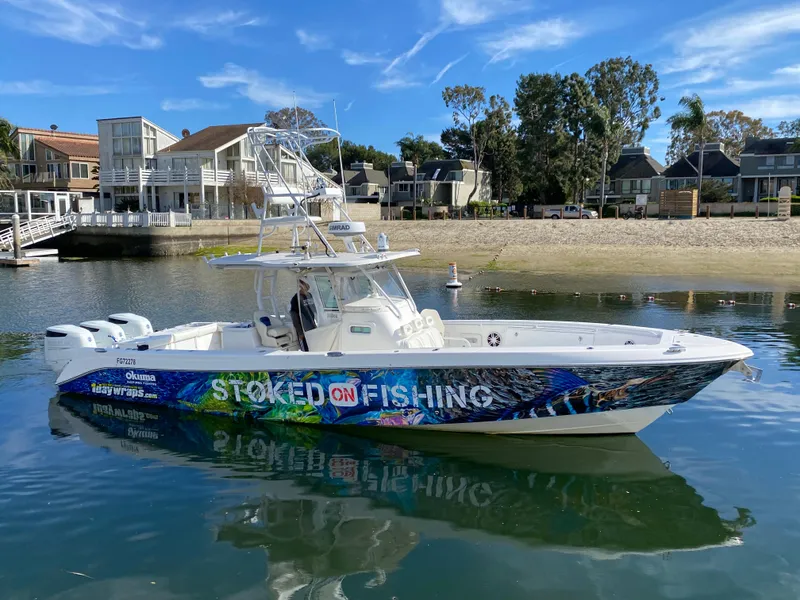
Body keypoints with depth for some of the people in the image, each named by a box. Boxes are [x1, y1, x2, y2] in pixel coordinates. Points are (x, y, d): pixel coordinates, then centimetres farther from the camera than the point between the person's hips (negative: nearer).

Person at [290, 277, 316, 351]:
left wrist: (315, 324, 15)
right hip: (304, 330, -7)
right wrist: (300, 332, -15)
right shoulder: (295, 299, -14)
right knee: (306, 351, -3)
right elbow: (294, 318, -13)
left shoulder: (309, 295, 7)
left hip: (313, 328, 7)